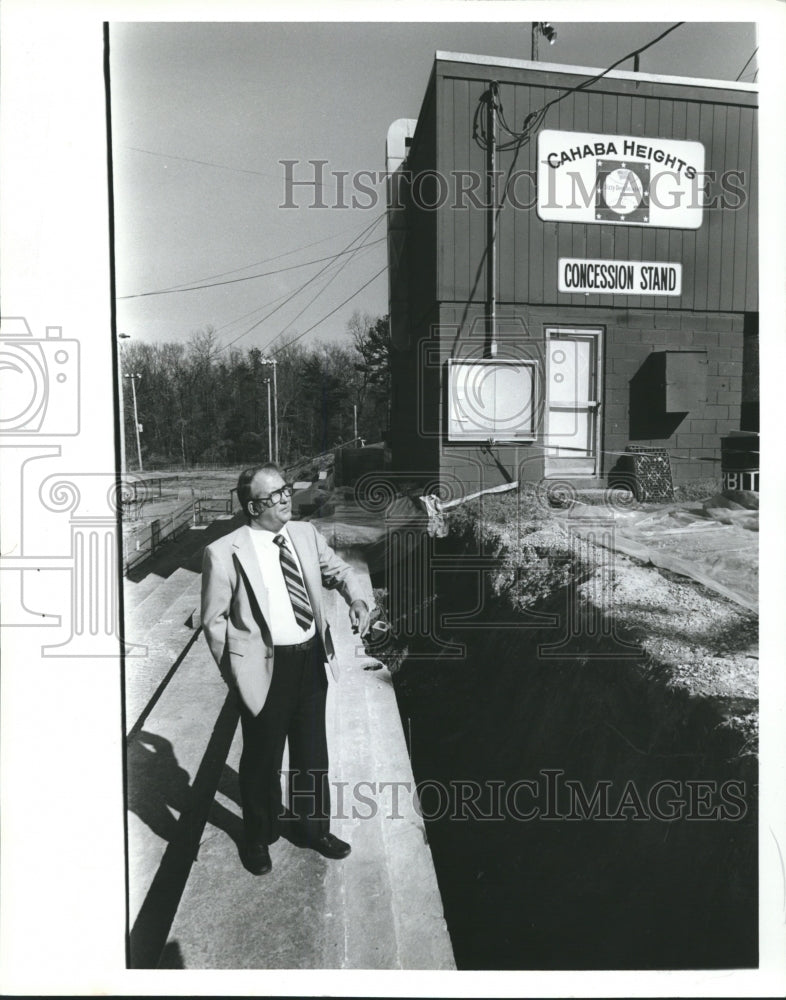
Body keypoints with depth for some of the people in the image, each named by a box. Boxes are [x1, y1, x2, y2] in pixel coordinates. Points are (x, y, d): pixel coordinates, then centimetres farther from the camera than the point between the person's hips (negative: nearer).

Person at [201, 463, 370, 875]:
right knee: (262, 759, 16)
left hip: (312, 659, 5)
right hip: (265, 667, -5)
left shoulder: (305, 534, -1)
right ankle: (259, 837, 44)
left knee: (312, 752, 21)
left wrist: (356, 597, -6)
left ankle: (312, 827, 46)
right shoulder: (224, 553, -16)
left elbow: (337, 569, 14)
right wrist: (235, 671, -6)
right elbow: (214, 619, -7)